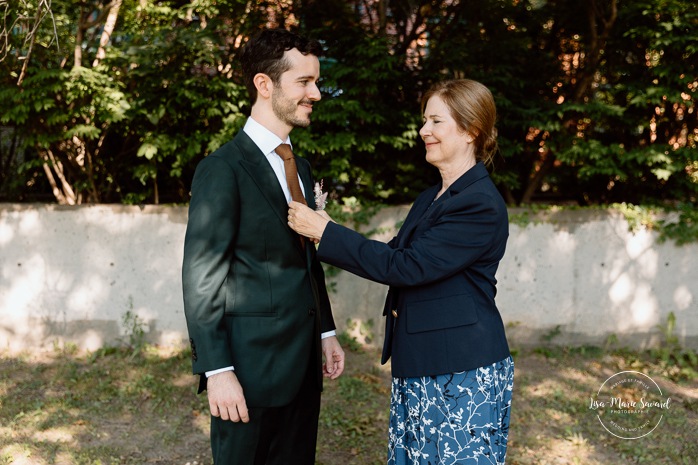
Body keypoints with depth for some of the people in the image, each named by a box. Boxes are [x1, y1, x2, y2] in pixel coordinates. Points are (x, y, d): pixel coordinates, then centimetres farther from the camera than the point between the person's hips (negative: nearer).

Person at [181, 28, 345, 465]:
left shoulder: (301, 168, 13)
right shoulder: (224, 168, -12)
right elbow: (202, 278, -15)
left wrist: (326, 332, 16)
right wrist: (218, 371, -18)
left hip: (303, 363, 8)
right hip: (252, 366, -7)